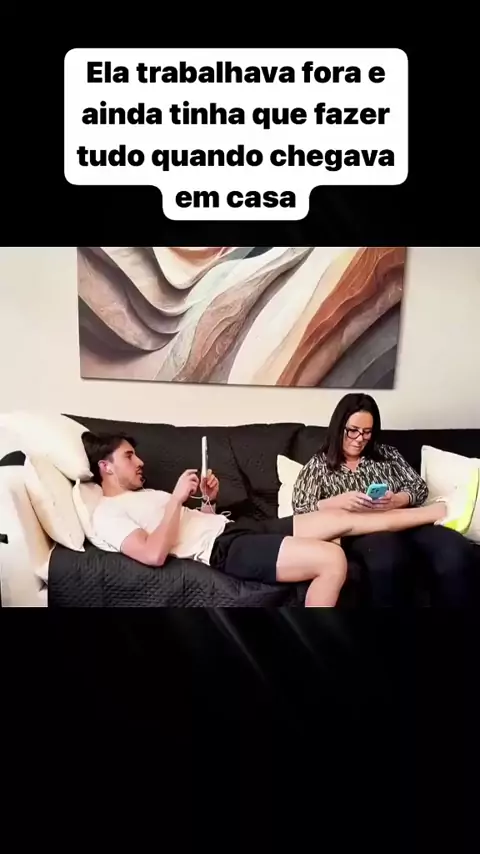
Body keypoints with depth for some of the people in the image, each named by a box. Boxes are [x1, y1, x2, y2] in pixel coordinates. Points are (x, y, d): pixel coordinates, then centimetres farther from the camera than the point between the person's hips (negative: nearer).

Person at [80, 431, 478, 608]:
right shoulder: (108, 514, -2)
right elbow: (154, 553, -21)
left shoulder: (146, 495, 25)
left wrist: (209, 499, 8)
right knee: (332, 558, -23)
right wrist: (177, 498, -16)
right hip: (224, 548, -9)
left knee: (340, 518, 2)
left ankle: (442, 511, 10)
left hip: (235, 528, 9)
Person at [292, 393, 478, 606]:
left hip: (403, 523, 4)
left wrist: (395, 500, -10)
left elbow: (419, 487, 14)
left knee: (455, 548, -29)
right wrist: (340, 501, -18)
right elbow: (300, 508, 0)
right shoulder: (319, 464, 11)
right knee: (388, 553, -40)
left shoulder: (387, 453, 21)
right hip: (357, 533, -3)